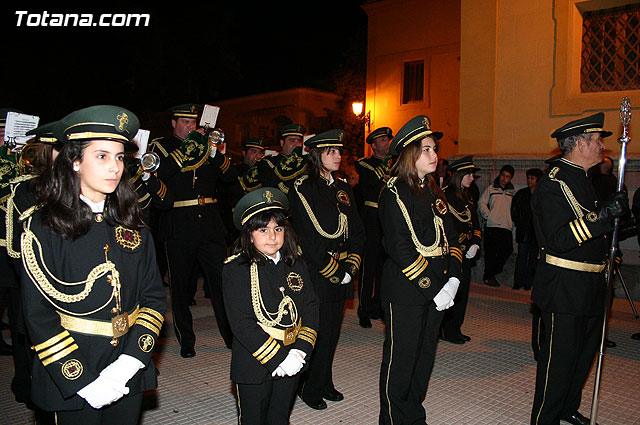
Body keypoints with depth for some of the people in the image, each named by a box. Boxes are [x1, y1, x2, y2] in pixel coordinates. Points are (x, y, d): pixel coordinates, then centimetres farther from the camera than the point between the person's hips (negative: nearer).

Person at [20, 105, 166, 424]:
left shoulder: (131, 226, 2)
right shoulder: (42, 226, -9)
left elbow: (154, 296, 1)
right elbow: (38, 314, -11)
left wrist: (131, 361, -11)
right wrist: (83, 380, -16)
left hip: (129, 373, 4)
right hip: (69, 377, -3)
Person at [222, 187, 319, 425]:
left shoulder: (296, 264, 2)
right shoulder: (236, 269, -14)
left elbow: (310, 307, 0)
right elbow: (241, 323, -19)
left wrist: (301, 350, -13)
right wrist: (277, 358, -21)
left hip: (291, 364, 4)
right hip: (254, 367, -4)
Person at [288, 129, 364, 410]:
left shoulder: (343, 189, 12)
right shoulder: (302, 189, -9)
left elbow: (357, 232, 10)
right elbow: (308, 239, -15)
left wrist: (350, 268, -3)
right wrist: (335, 273, -13)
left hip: (342, 273, 6)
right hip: (316, 273, -6)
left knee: (333, 330, 14)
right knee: (319, 330, 0)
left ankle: (325, 383, 30)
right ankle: (311, 389, 18)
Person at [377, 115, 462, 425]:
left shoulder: (434, 192, 13)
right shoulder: (394, 194, -11)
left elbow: (450, 237, 11)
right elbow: (400, 249, -18)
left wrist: (452, 280, -2)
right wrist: (432, 289, -17)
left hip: (437, 290, 8)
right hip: (405, 292, -7)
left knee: (424, 356, 17)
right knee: (400, 360, 5)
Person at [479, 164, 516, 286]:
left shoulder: (512, 192, 14)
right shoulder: (491, 189, 4)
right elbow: (481, 203, 3)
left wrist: (513, 221, 7)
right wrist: (488, 216, -7)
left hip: (507, 227, 4)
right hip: (492, 226, -4)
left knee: (507, 249, 1)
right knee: (491, 252, -3)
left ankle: (492, 273, 17)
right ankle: (488, 276, 8)